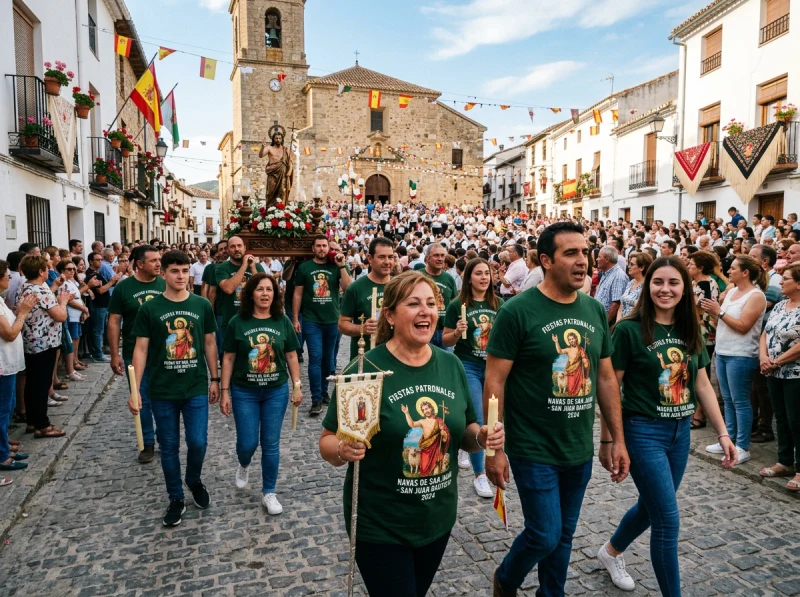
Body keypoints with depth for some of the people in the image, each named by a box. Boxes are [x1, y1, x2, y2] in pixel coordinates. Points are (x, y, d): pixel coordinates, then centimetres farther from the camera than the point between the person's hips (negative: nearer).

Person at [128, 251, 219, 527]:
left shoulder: (202, 305, -1)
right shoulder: (149, 308, -4)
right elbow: (141, 349, -3)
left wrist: (214, 379, 7)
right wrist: (135, 390, -6)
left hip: (196, 389, 0)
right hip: (162, 391, 0)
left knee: (198, 442, 0)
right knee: (169, 446, 9)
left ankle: (194, 480, 31)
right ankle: (176, 499, 26)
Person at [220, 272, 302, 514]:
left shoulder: (283, 321, -4)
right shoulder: (237, 322, -7)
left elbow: (291, 356, 3)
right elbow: (228, 359, -3)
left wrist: (297, 386, 2)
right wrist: (225, 391, -4)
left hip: (276, 391, 1)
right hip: (244, 392, -1)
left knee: (271, 444, 7)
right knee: (247, 442, 4)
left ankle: (269, 493, 24)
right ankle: (244, 466, 41)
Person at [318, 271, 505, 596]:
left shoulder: (451, 365, -3)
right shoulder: (365, 370, -18)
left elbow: (464, 434, 8)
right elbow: (327, 441, -11)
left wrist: (482, 437, -12)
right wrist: (344, 450, -32)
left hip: (438, 519, 6)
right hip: (380, 527, -5)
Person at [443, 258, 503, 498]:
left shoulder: (499, 304, 1)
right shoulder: (457, 305, -9)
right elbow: (446, 341, -4)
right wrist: (458, 331, -23)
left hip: (493, 366, 4)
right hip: (467, 367, -4)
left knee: (490, 417, 17)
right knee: (477, 420, -8)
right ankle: (479, 475, 5)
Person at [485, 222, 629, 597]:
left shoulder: (595, 311, 3)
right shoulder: (517, 311, -15)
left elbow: (606, 378, 9)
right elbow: (494, 382, -14)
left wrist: (618, 439, 8)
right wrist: (493, 448, -15)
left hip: (580, 451, 6)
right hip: (534, 451, -5)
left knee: (565, 534, 17)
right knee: (545, 536, 2)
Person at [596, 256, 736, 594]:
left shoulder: (690, 331, 4)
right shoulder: (629, 330, -14)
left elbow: (702, 385, 10)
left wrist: (722, 433, 5)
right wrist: (606, 440, -9)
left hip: (680, 432, 7)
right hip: (643, 432, -7)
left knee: (652, 507, 20)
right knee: (668, 519, -4)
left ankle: (611, 552, 46)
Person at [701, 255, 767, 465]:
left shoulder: (756, 296, -11)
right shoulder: (731, 292, 12)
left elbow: (742, 326, -18)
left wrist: (719, 311, -17)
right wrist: (712, 311, -2)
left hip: (741, 355, -8)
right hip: (722, 352, 8)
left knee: (740, 402, -2)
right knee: (728, 400, 14)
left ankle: (743, 447, 6)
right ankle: (729, 440, 24)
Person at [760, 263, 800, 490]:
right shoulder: (779, 306, 10)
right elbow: (765, 334, 11)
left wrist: (776, 362, -15)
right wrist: (763, 356, -6)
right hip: (775, 374, 8)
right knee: (781, 419, 15)